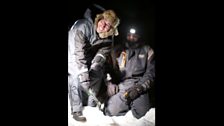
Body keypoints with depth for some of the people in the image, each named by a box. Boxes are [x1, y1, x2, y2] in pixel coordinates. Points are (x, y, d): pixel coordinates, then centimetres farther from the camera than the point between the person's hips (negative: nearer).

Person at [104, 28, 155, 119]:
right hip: (121, 86, 2)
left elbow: (151, 73, 2)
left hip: (140, 87, -2)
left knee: (140, 113, -26)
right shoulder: (119, 50, 14)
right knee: (111, 111, -20)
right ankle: (129, 105, 8)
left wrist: (139, 87, -12)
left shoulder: (147, 51, 8)